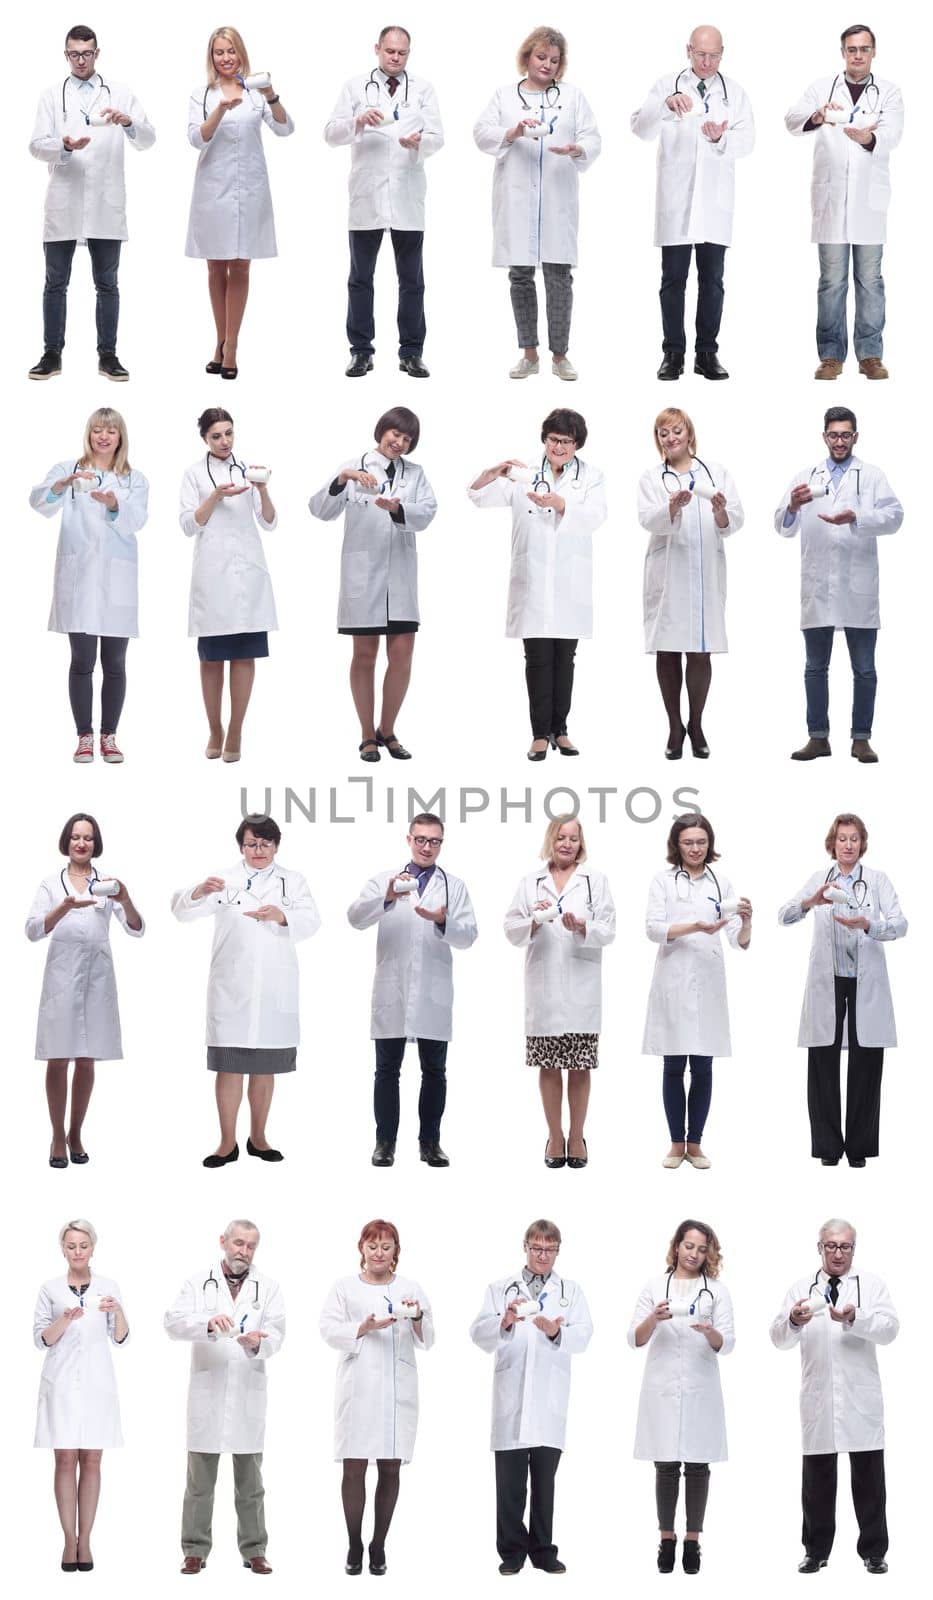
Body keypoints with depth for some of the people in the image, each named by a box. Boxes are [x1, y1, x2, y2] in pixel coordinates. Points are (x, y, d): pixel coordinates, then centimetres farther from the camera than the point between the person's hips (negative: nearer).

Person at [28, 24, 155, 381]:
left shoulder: (120, 94, 8)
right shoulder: (52, 96, 8)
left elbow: (147, 140, 0)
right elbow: (37, 145, -1)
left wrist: (128, 122, -21)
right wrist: (65, 146, -21)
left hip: (106, 204, 0)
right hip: (63, 204, 0)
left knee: (107, 284, 4)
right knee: (56, 283, 4)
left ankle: (107, 355, 10)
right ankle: (52, 355, 9)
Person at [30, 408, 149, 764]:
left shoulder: (134, 480, 11)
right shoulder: (68, 469, 8)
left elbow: (135, 521, -7)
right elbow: (40, 502, -10)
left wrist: (113, 504, -28)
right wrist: (64, 483, -29)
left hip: (117, 580, 1)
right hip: (77, 576, -1)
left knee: (115, 663, 4)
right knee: (82, 661, 0)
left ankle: (109, 735, 13)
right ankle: (84, 736, 8)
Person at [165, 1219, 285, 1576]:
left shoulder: (267, 1287, 7)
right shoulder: (199, 1282, 4)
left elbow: (275, 1334, -4)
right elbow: (174, 1322, -9)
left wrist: (257, 1343, -28)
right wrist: (209, 1323, -29)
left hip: (249, 1394, 1)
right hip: (207, 1391, -1)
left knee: (250, 1479, 6)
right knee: (200, 1478, 3)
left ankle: (253, 1550, 12)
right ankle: (195, 1551, 9)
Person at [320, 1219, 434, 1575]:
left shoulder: (411, 1289, 13)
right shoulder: (345, 1288, 10)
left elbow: (425, 1341, 8)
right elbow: (329, 1329, -1)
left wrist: (416, 1319, -14)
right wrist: (364, 1328, -18)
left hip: (398, 1389, 1)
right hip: (358, 1388, -1)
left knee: (390, 1468, 2)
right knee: (354, 1468, -3)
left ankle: (379, 1547, 11)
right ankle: (354, 1547, 6)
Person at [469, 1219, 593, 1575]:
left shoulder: (571, 1291, 11)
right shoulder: (500, 1288, 10)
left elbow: (582, 1335, -3)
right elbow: (479, 1334, -1)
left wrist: (556, 1332, -24)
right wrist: (505, 1321, -21)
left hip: (550, 1399, 1)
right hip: (511, 1396, -1)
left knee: (545, 1479, 6)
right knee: (510, 1479, 0)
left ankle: (543, 1550, 13)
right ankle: (512, 1552, 7)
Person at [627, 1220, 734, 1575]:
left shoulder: (717, 1290, 6)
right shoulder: (655, 1286, 6)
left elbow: (726, 1344, -2)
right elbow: (635, 1340, 0)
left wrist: (710, 1332, -25)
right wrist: (654, 1319, -21)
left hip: (700, 1389, 0)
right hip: (662, 1388, 0)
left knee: (697, 1466, 1)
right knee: (666, 1467, 1)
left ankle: (692, 1541, 7)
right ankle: (666, 1540, 8)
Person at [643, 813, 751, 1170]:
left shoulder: (721, 883, 6)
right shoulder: (663, 881, 2)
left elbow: (739, 941, 0)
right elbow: (653, 929, -9)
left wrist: (746, 921, -24)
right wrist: (695, 927, -24)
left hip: (708, 983, 1)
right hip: (672, 982, -1)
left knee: (702, 1067, 3)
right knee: (673, 1067, 3)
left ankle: (695, 1142, 12)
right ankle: (677, 1143, 11)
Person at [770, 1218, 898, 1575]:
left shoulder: (872, 1285, 6)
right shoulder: (801, 1288, 10)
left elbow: (889, 1328, -9)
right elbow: (779, 1339, 1)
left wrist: (855, 1318, -28)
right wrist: (793, 1321, -22)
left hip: (861, 1398, -1)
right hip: (818, 1397, 1)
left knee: (869, 1477, 1)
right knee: (817, 1477, 6)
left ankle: (874, 1551, 9)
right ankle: (816, 1551, 14)